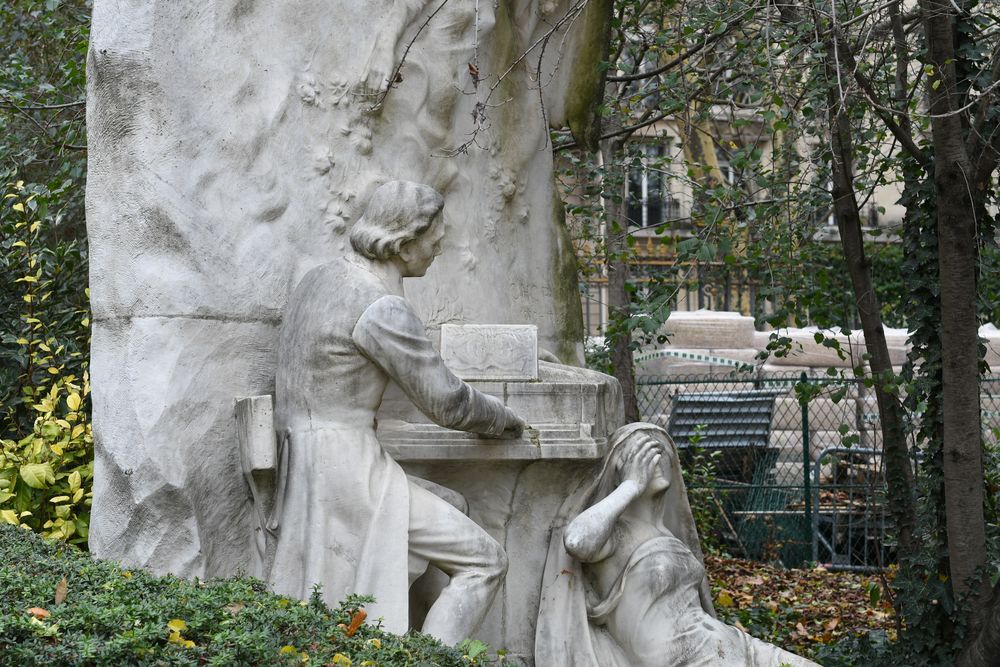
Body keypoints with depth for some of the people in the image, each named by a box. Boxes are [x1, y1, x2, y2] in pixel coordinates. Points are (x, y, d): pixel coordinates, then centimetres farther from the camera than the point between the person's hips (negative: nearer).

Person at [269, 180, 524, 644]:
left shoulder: (321, 279, 11)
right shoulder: (381, 308, -16)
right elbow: (447, 404, -11)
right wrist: (503, 420, 10)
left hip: (307, 464, 10)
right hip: (347, 471, -10)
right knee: (484, 562, -3)